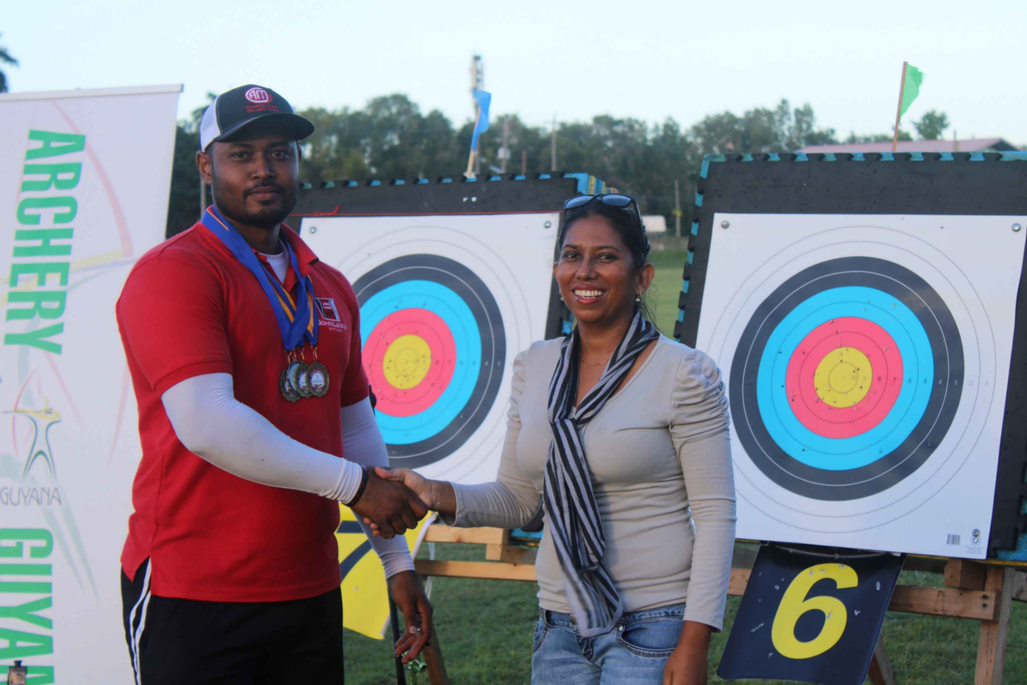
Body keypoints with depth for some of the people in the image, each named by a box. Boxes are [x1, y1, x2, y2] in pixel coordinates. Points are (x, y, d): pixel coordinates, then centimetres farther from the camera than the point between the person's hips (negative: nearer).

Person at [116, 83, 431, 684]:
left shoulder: (332, 290, 16)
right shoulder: (172, 273, -8)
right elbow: (208, 425, -20)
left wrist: (398, 564, 17)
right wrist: (354, 484, -15)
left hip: (311, 593, 7)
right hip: (193, 598, -6)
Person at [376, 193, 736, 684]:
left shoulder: (685, 374, -8)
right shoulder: (534, 368, 7)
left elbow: (716, 515, -9)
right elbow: (517, 498, 11)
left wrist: (695, 644, -15)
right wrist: (438, 495, -8)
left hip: (652, 627, -5)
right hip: (559, 629, 5)